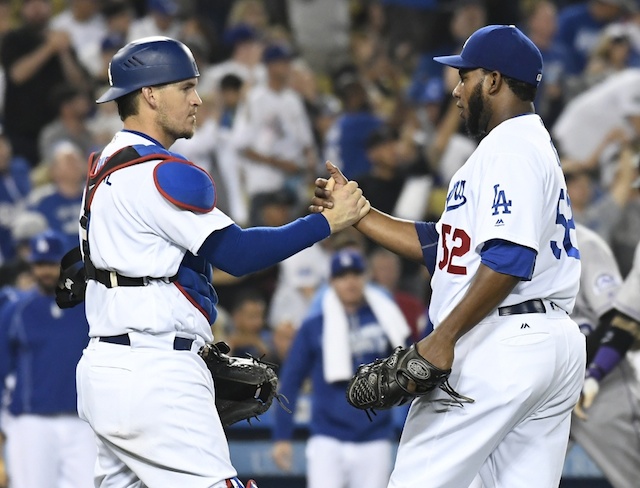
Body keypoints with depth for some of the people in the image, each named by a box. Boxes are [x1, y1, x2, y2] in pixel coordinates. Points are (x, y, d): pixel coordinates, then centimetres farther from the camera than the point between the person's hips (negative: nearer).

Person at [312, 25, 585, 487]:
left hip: (500, 344, -10)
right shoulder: (536, 147, 24)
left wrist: (445, 336, -22)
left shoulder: (509, 148, -9)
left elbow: (509, 257, -22)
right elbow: (441, 245, 24)